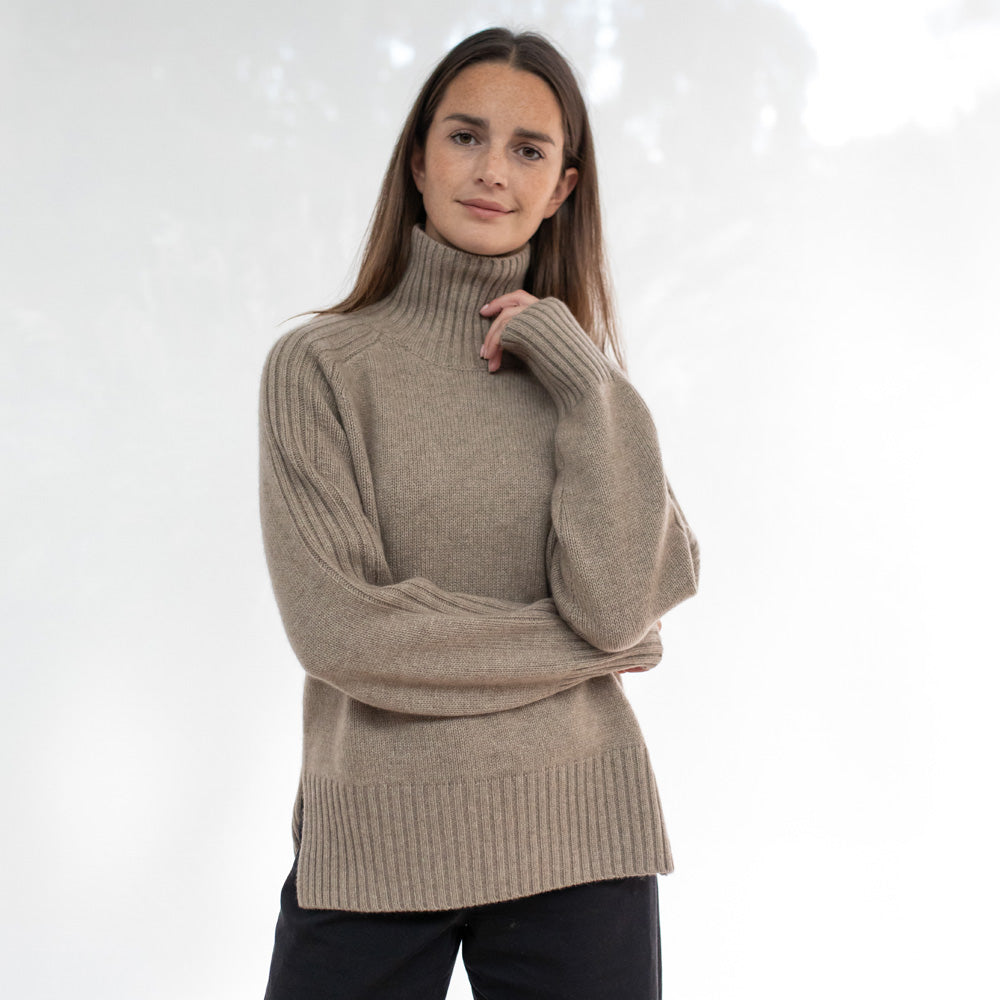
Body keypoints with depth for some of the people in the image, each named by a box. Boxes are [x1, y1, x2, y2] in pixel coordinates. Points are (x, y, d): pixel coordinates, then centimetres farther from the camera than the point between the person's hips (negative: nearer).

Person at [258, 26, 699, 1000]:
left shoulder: (584, 373, 6)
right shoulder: (318, 364, -3)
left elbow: (620, 606, -7)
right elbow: (339, 629, -12)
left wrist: (586, 388, -11)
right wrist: (583, 648, -5)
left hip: (574, 838, 3)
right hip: (376, 840, -2)